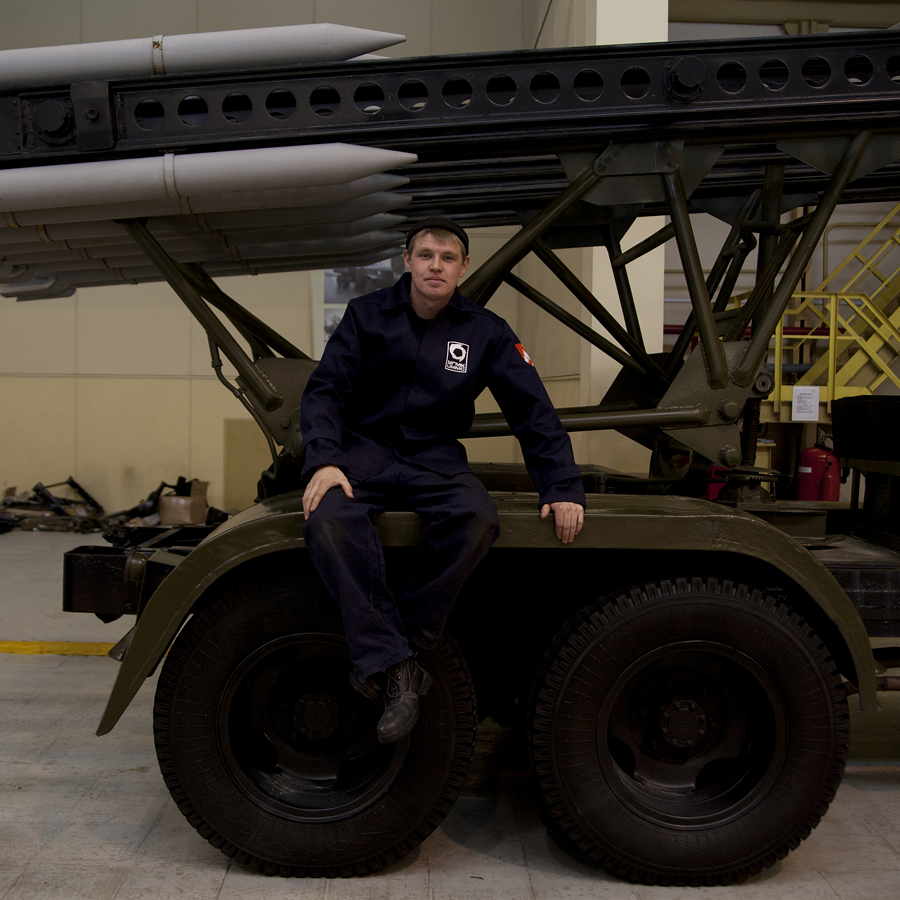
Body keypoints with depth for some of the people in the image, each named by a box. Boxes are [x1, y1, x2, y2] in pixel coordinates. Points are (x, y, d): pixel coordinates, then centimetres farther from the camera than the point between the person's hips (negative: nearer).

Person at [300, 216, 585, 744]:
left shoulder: (486, 332, 4)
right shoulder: (367, 315, 3)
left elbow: (533, 411, 4)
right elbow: (325, 390, -1)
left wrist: (563, 488, -8)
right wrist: (324, 460, -20)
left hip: (435, 458, 1)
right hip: (364, 448, 0)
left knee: (478, 519, -34)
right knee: (329, 517, -35)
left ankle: (385, 658, -26)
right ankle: (394, 667, -34)